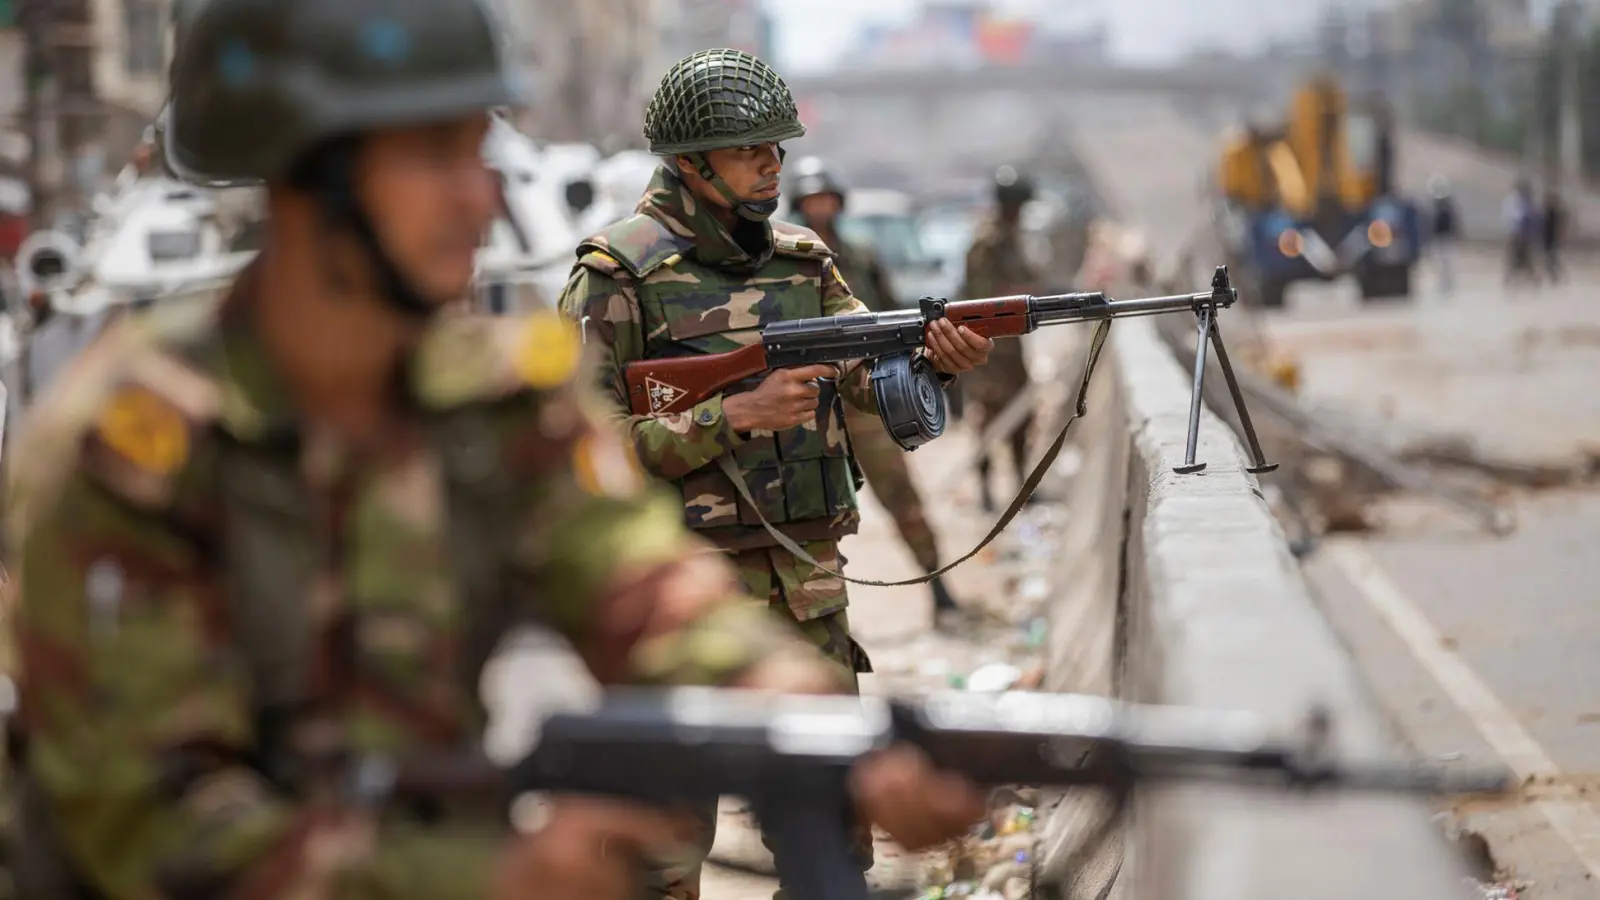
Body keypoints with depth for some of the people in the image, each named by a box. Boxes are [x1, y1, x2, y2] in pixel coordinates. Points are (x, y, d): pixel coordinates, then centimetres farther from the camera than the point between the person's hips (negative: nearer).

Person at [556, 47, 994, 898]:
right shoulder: (619, 275, -8)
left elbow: (874, 379, 2)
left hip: (809, 583, 6)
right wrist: (736, 416, -20)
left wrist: (938, 360, -20)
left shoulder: (802, 260, 11)